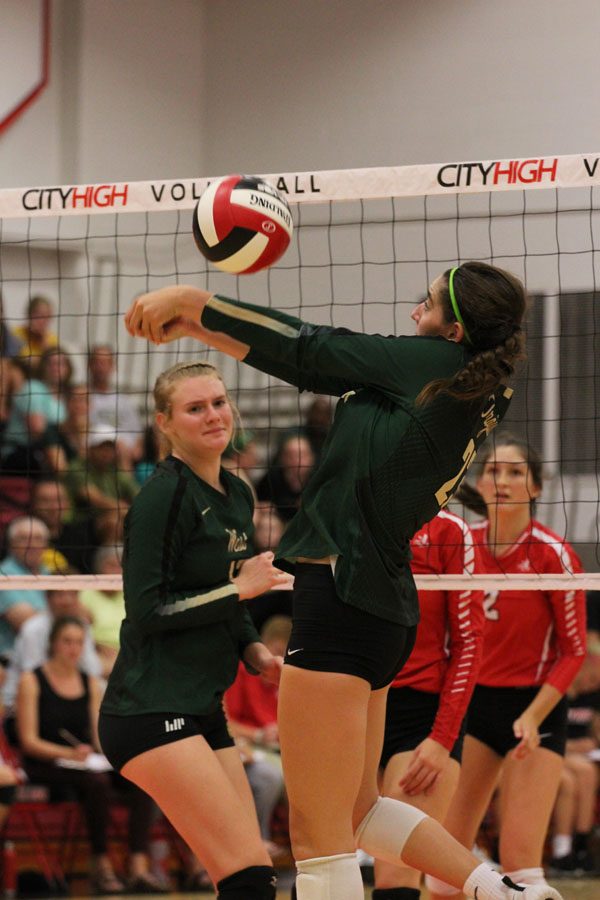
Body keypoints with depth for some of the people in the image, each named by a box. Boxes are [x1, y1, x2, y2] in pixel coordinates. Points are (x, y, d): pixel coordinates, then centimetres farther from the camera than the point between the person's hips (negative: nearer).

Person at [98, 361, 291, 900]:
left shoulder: (237, 495, 15)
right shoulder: (164, 495, -11)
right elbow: (146, 612, -15)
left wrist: (255, 651, 8)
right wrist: (239, 588, -13)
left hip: (203, 713, 9)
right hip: (153, 710, -9)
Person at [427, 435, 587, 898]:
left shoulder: (553, 554, -14)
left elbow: (574, 650, -9)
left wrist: (533, 717, -19)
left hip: (536, 706, -5)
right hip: (472, 700, 5)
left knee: (519, 856, -13)